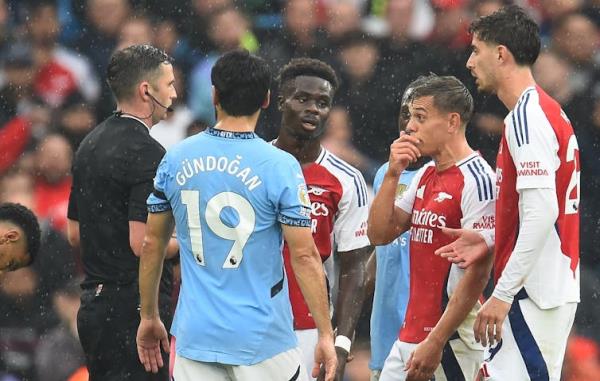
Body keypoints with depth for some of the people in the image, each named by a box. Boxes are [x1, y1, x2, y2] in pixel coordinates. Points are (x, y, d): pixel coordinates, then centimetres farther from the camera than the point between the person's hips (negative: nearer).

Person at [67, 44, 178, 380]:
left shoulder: (90, 145, 13)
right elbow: (142, 242, -22)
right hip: (136, 308, -9)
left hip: (93, 304, 9)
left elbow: (75, 233, 19)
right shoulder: (146, 153, -16)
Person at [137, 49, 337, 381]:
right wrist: (325, 334, -4)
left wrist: (149, 317, 21)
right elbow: (304, 255, -10)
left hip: (194, 337, 3)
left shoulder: (175, 159, 3)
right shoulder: (280, 166, -9)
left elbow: (152, 243, 10)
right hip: (261, 339, -3)